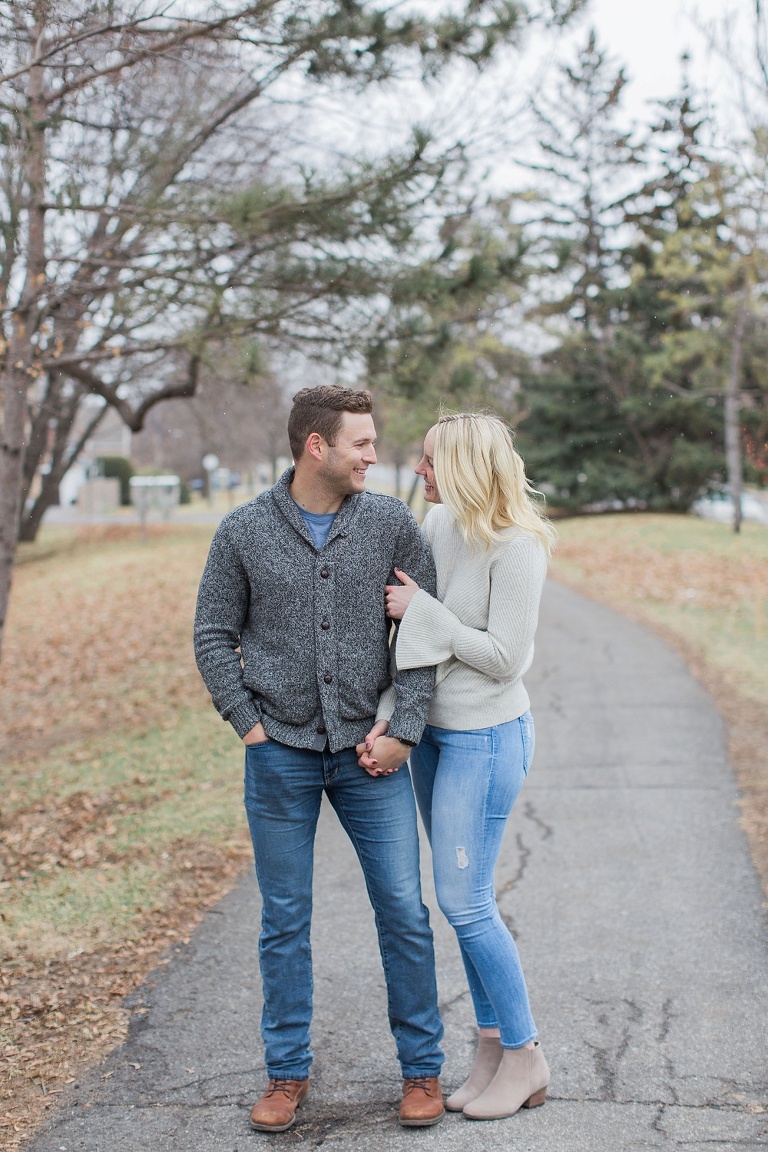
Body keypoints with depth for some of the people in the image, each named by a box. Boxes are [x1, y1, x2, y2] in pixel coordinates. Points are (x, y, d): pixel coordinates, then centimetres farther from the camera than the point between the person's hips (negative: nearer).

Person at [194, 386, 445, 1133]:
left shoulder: (391, 523, -1)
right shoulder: (244, 532, -3)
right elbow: (213, 637, 4)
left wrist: (404, 730, -7)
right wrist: (248, 725, -3)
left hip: (368, 752, 1)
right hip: (280, 756, -1)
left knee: (404, 912, 3)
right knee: (285, 922, 9)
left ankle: (421, 1069, 18)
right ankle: (287, 1072, 22)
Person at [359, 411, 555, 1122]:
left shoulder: (516, 548, -18)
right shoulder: (437, 525, 4)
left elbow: (503, 657, -20)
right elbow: (414, 633, 6)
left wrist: (421, 608, -16)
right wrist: (388, 715, -3)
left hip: (486, 737, -8)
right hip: (433, 730, 8)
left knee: (465, 901, -5)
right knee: (465, 901, 12)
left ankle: (525, 1058, 11)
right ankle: (494, 1048, 23)